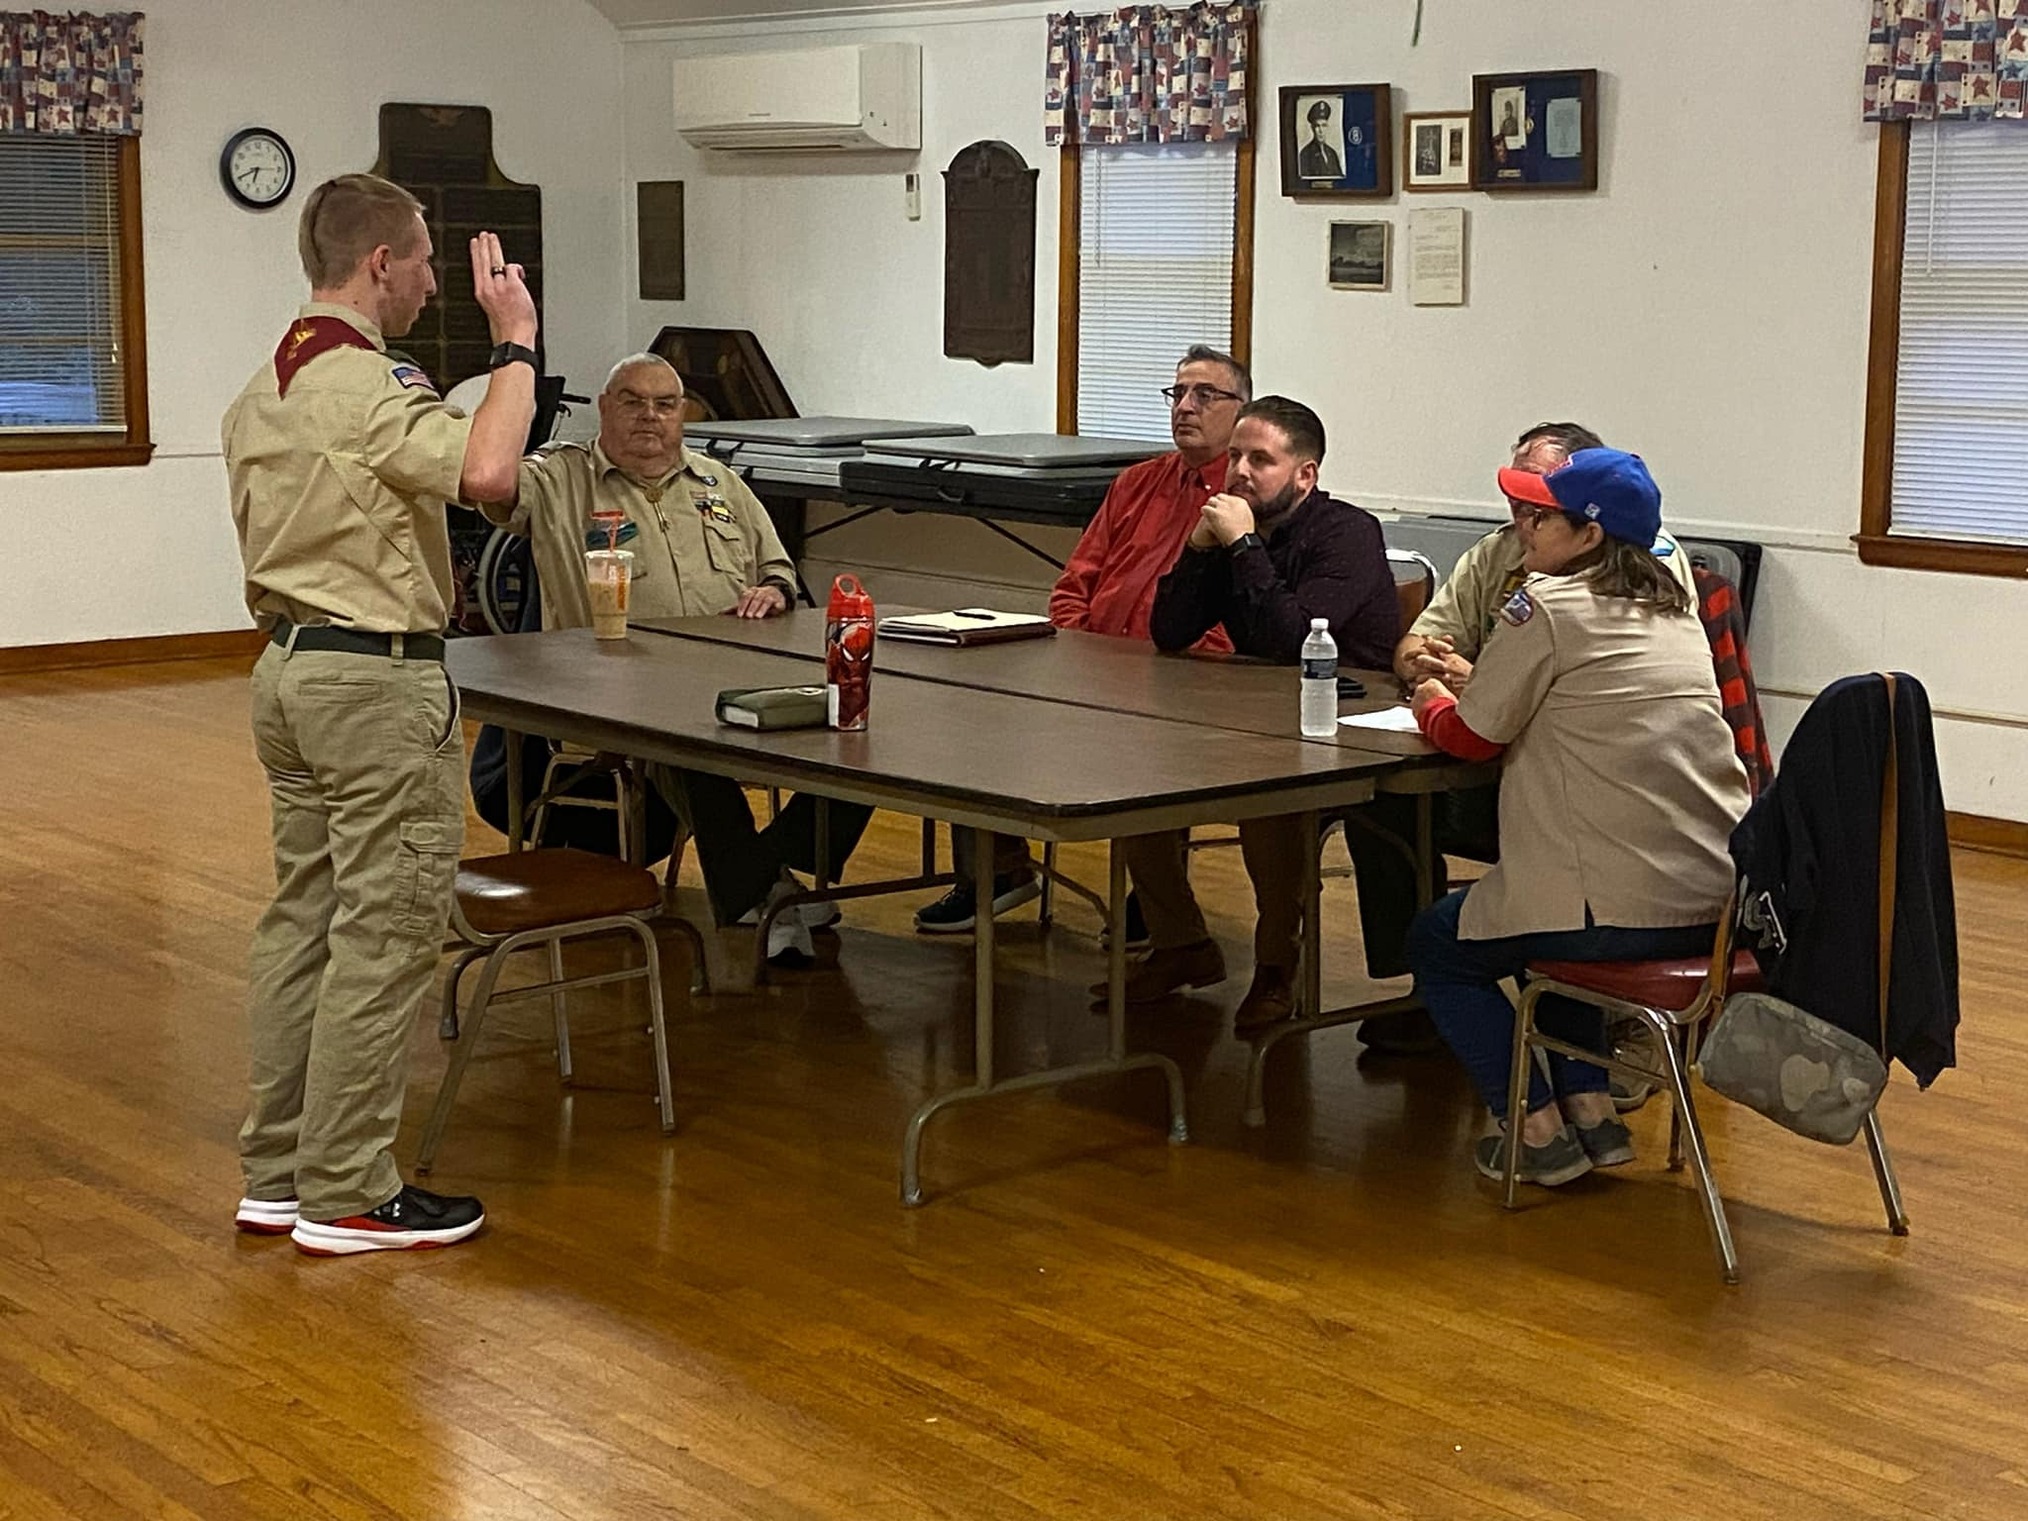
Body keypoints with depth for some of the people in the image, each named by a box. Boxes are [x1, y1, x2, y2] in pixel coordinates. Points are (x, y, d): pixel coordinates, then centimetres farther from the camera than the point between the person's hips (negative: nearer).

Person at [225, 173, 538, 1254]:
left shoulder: (261, 393, 13)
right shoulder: (365, 387, -18)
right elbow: (485, 472, -34)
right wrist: (516, 344, -23)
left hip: (286, 668, 10)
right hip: (378, 680, -10)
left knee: (303, 916, 13)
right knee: (384, 933, -4)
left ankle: (276, 1174, 19)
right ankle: (346, 1195, -1)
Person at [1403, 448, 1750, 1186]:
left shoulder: (1548, 606, -9)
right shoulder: (1675, 610, 14)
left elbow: (1470, 736, -2)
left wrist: (1434, 701, 19)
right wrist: (1480, 681, 22)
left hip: (1622, 911, -8)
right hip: (1716, 905, 8)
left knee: (1437, 945, 17)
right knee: (1553, 903, 36)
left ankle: (1536, 1126, 9)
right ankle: (1591, 1109, 25)